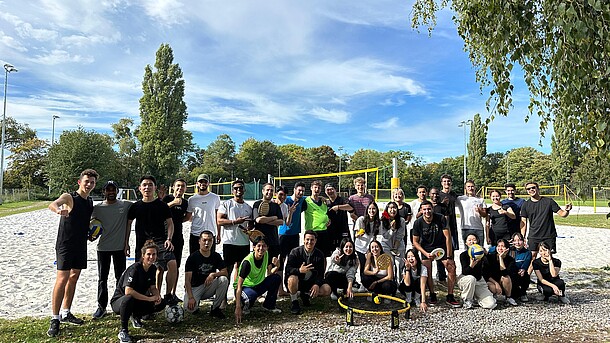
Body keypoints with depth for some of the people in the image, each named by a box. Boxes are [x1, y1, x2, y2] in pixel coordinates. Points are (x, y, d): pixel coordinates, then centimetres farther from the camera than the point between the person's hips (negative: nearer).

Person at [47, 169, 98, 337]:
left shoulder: (90, 202, 11)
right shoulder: (69, 197, -10)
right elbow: (52, 204, -32)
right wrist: (58, 209, -55)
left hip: (80, 245, 7)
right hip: (65, 245, -7)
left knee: (74, 277, 13)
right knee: (62, 279, -10)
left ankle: (66, 313, 25)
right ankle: (55, 319, -2)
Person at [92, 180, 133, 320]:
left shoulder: (125, 205, -3)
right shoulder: (97, 208, 0)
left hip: (120, 247, 0)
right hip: (103, 247, 0)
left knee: (121, 277, 11)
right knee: (102, 278, 8)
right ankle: (101, 307, 18)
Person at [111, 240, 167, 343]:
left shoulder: (153, 268, -3)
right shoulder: (134, 269, -25)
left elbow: (153, 287, 6)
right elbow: (128, 291, -37)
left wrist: (157, 296, -17)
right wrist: (149, 298, -34)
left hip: (138, 300, 7)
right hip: (119, 301, -7)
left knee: (161, 303, -8)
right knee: (129, 299, -41)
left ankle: (136, 316, 16)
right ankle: (123, 331, -20)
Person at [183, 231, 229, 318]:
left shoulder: (216, 256, 1)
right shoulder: (193, 257, -11)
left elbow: (225, 273, -5)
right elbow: (187, 280, -15)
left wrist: (213, 274, -26)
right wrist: (191, 297, -27)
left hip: (209, 286, 3)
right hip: (195, 288, -3)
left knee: (224, 279, -25)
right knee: (189, 308, -31)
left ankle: (215, 308, -10)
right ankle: (195, 305, 9)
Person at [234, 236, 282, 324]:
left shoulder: (266, 255, -9)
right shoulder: (247, 262, -28)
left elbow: (269, 274, 3)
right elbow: (239, 285, -31)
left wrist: (276, 267, -21)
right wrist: (238, 307, -39)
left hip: (258, 284, 7)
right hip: (245, 287, -6)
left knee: (276, 278, -16)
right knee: (250, 297, -40)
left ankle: (269, 305, 4)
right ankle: (243, 307, -2)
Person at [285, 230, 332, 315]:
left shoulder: (319, 254, -4)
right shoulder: (295, 252, -13)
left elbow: (320, 273, -6)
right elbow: (287, 270, -20)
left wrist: (317, 285, -25)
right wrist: (299, 270, -40)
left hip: (311, 282, 4)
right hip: (297, 282, -3)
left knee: (327, 290, -18)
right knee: (292, 278, -37)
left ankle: (306, 295, 10)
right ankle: (294, 302, -9)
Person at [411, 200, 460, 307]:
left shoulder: (440, 218, -20)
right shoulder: (418, 222, -16)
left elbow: (447, 237, -18)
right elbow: (415, 242, -8)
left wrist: (449, 257, -20)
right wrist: (426, 254, -21)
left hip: (442, 246, 0)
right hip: (426, 248, 0)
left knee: (452, 268, -12)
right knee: (427, 272, -12)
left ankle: (450, 297, -1)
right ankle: (432, 296, 7)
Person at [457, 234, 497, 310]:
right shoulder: (463, 255, -12)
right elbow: (465, 272, -20)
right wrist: (471, 265, -39)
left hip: (479, 281, 2)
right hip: (465, 280, -2)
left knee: (491, 304, -15)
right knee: (471, 278, -40)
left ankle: (475, 297, 16)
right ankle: (467, 300, -14)